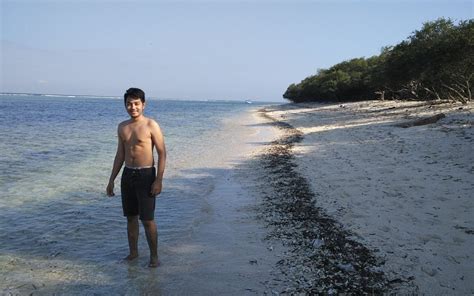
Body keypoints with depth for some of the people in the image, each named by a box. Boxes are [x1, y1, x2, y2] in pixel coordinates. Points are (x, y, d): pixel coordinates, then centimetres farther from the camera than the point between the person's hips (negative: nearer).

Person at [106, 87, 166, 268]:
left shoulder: (151, 125, -9)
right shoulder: (122, 127, 8)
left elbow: (162, 153, -10)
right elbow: (120, 155, 15)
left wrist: (159, 180, -16)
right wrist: (111, 180, 14)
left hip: (145, 175, -6)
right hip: (127, 174, 6)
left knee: (147, 219, -2)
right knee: (130, 217, 13)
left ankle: (154, 255, 12)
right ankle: (133, 252, 28)